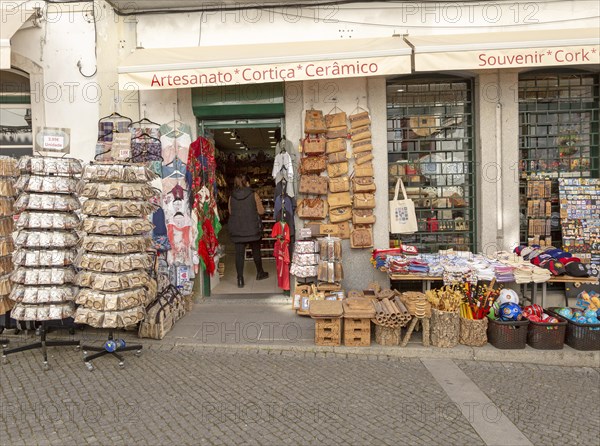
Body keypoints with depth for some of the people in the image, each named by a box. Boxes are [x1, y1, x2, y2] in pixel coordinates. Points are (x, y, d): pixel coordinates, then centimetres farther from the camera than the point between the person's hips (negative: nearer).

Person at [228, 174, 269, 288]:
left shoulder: (232, 197, 1)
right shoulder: (253, 195, -6)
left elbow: (230, 212, 10)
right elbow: (261, 211, -3)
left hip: (237, 230, 1)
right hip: (252, 228, -1)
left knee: (239, 253, 3)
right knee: (256, 251, 16)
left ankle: (240, 279, 0)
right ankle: (260, 273, 32)